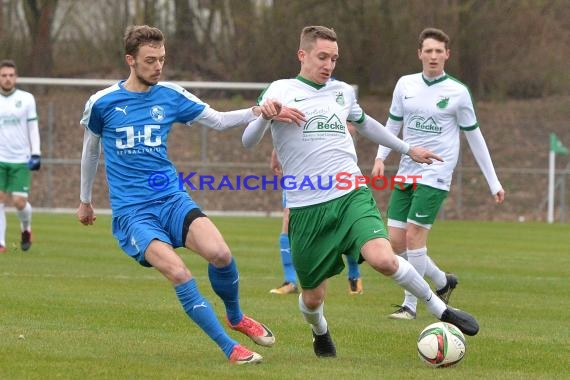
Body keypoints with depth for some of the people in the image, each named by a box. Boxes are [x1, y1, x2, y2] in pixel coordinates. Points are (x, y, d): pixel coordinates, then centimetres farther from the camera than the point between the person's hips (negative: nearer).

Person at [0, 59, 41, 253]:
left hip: (21, 159, -1)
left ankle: (26, 228, 26)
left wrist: (36, 154, -3)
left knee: (20, 202, -6)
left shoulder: (27, 99, 2)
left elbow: (33, 128, 4)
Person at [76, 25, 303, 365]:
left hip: (172, 200, 3)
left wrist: (257, 112, -9)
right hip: (131, 211, -3)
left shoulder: (171, 95, 5)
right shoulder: (102, 103, 0)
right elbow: (91, 149, 16)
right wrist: (85, 200, 27)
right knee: (178, 273, -27)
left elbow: (218, 120, 9)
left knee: (219, 252, -24)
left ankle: (236, 317, 6)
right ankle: (230, 348, -20)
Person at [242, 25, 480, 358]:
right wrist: (265, 116, -31)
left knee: (383, 259, -25)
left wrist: (407, 149, 42)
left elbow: (364, 123, 35)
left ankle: (442, 311, -6)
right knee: (313, 297, 6)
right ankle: (320, 331, 43)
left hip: (352, 196, 2)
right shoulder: (282, 91, -1)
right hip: (307, 208, -2)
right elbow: (248, 142, -10)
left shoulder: (342, 92, 14)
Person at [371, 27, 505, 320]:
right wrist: (380, 157, -1)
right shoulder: (405, 85, 6)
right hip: (406, 173, 5)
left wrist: (494, 183, 3)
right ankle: (443, 281, 22)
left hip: (436, 175, -5)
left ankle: (410, 305, 0)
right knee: (395, 242, 1)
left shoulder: (458, 93, -5)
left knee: (414, 236, -14)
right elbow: (393, 124, 16)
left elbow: (474, 137, 2)